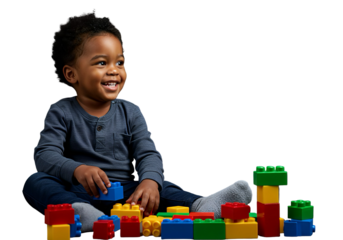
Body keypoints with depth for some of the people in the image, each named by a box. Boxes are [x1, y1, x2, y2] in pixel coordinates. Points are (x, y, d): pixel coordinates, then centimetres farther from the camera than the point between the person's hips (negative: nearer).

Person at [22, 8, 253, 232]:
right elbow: (45, 154, -12)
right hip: (79, 192, -2)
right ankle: (80, 213, -56)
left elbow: (148, 154, -3)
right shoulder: (61, 112, 0)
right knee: (35, 181, -29)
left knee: (164, 188, -24)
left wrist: (149, 181, -29)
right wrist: (76, 170, -34)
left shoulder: (130, 111, 7)